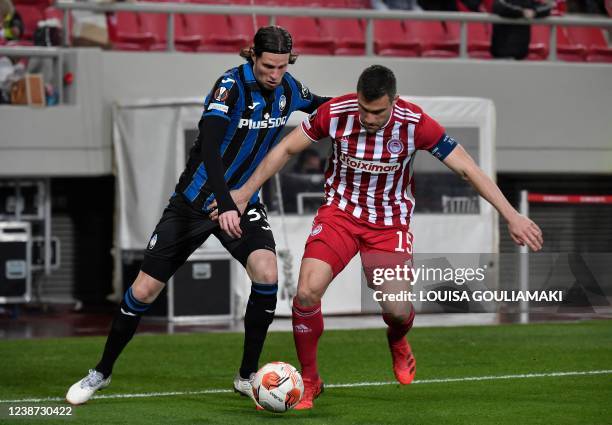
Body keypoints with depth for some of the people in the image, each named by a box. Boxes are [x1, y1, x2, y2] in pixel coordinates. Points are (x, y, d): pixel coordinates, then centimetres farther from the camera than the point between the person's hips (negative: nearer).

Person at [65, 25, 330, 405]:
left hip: (243, 201, 4)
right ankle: (102, 372, 20)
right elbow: (209, 145, -36)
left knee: (267, 273, -22)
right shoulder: (232, 85, -23)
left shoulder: (289, 89, -5)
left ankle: (247, 377, -5)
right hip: (194, 202, -4)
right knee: (145, 290, -1)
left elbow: (319, 106, 20)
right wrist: (225, 204, -47)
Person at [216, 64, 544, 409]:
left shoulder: (414, 124, -21)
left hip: (391, 222, -1)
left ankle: (398, 342, 27)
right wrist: (242, 196, -2)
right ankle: (309, 382, 2)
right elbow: (285, 149, -3)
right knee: (307, 292, -20)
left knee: (397, 309, -15)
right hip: (341, 212, 1)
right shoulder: (335, 113, -18)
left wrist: (512, 216, -18)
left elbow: (468, 168, -15)